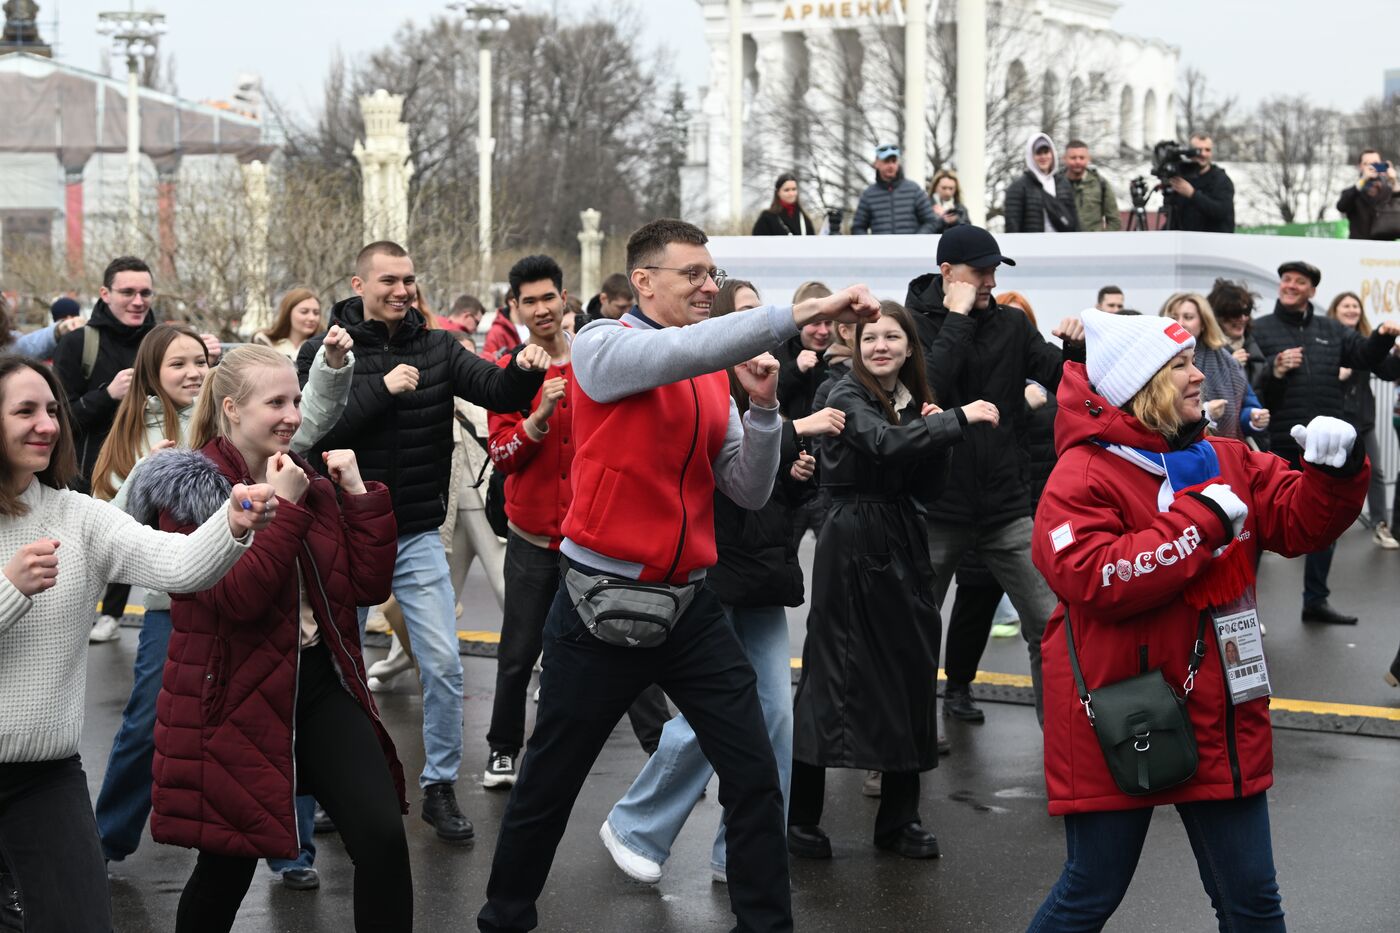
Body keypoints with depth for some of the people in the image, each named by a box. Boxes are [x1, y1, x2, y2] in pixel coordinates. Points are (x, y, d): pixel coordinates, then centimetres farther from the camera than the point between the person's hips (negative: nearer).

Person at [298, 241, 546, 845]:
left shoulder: (435, 348, 1)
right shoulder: (324, 352, -6)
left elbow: (496, 392, -8)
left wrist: (524, 371, -29)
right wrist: (382, 388, -24)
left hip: (418, 534, 2)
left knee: (443, 664, -3)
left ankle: (440, 787, 11)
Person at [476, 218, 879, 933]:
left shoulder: (714, 376, 9)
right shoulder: (601, 347, -8)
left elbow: (749, 492, 7)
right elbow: (682, 352, -29)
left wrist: (763, 404, -9)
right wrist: (802, 313, -33)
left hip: (690, 604, 5)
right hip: (602, 602, -5)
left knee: (755, 777, -1)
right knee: (548, 786, 9)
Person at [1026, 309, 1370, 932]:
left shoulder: (1224, 461, 8)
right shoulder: (1084, 474, -13)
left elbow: (1300, 521, 8)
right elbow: (1094, 577, -26)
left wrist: (1336, 466, -13)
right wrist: (1202, 519, -22)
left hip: (1220, 720, 6)